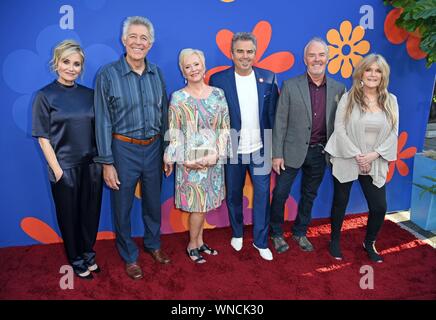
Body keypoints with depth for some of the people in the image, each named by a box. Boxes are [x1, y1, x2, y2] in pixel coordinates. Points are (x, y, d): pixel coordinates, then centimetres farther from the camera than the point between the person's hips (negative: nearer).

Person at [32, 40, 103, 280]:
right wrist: (57, 170, -11)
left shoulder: (89, 94, 4)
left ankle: (88, 254, 35)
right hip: (65, 167, -3)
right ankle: (75, 259, 32)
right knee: (69, 215, 11)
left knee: (91, 212, 13)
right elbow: (43, 138, -7)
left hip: (91, 165, 3)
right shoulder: (45, 96, -6)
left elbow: (98, 130, 9)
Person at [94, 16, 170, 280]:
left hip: (153, 147, 4)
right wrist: (107, 162, -10)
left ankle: (153, 244, 42)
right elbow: (103, 121, -8)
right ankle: (129, 255, 32)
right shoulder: (108, 75, -9)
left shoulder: (156, 73, 3)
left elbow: (164, 114, 8)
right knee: (123, 207, 10)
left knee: (154, 202, 18)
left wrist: (166, 150, 7)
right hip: (124, 149, -3)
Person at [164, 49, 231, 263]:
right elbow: (174, 133, -5)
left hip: (213, 159, 3)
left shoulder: (218, 94, 3)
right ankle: (193, 245, 24)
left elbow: (225, 127, 1)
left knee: (204, 203, 14)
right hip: (190, 161, -3)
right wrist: (186, 159, -12)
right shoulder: (178, 98, -4)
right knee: (198, 205, 3)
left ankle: (199, 241, 32)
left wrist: (216, 154, -10)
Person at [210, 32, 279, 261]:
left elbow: (273, 114, 3)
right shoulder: (218, 79, -5)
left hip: (260, 148, 1)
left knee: (262, 195, 5)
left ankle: (261, 241, 23)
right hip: (232, 149, 0)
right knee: (233, 195, 15)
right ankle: (237, 233, 38)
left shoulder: (268, 78, 1)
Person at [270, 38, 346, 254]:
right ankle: (277, 233, 28)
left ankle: (300, 232, 36)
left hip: (319, 153, 3)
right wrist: (276, 154, -10)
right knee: (280, 193, 6)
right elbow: (280, 122, -7)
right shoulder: (290, 86, -7)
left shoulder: (338, 89, 1)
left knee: (309, 195, 16)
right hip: (293, 151, -3)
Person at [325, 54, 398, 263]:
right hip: (346, 161, -2)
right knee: (340, 203, 10)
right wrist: (356, 155, -15)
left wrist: (373, 155, -12)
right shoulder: (348, 98, -4)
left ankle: (369, 243, 30)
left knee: (379, 207, 3)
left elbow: (393, 133, 1)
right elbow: (339, 129, -9)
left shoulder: (391, 101, 4)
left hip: (375, 164, 2)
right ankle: (335, 241, 32)